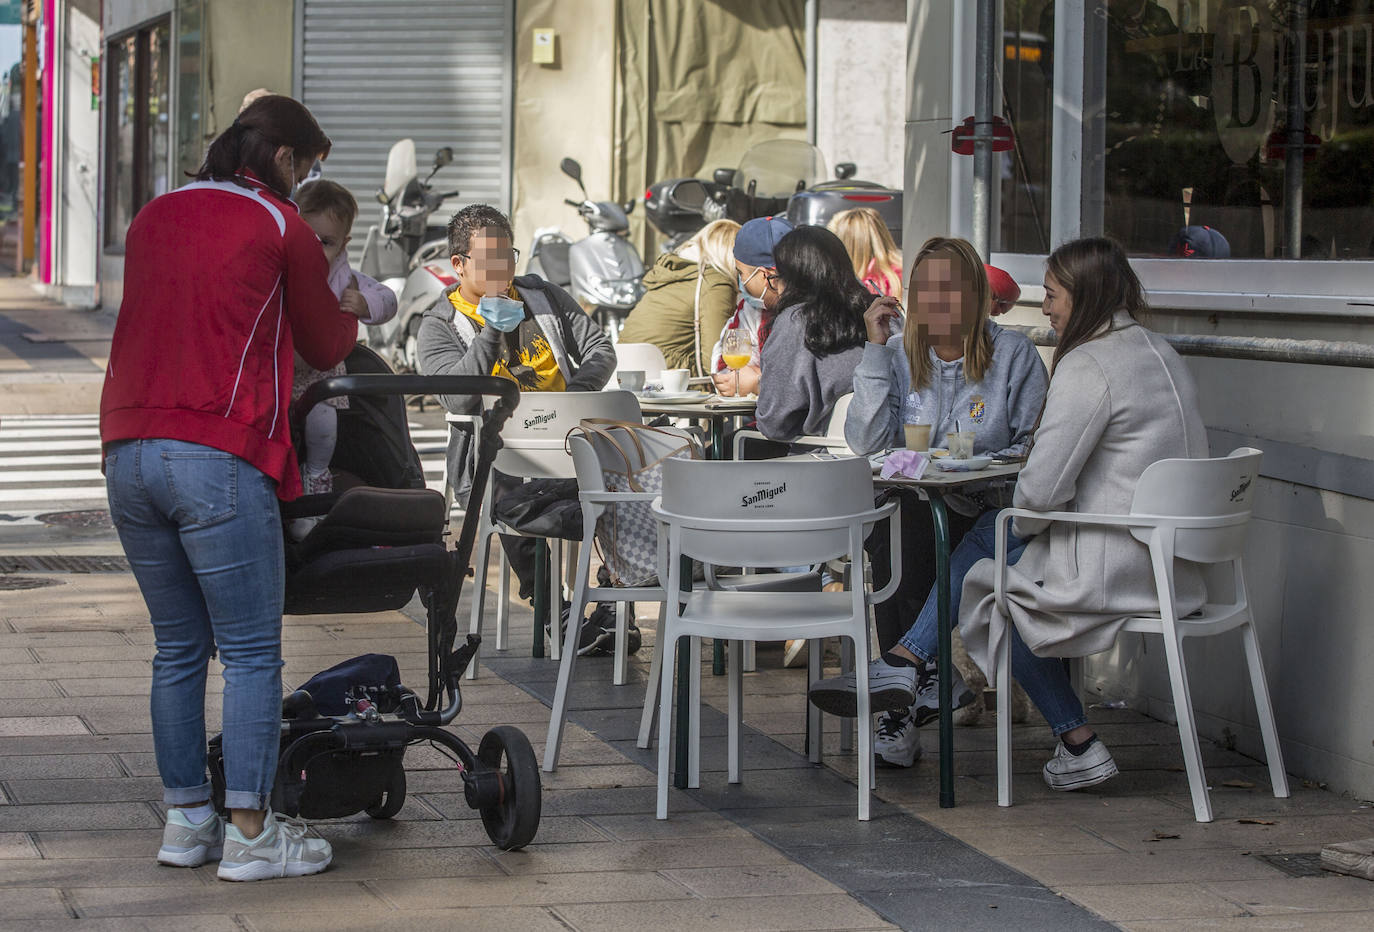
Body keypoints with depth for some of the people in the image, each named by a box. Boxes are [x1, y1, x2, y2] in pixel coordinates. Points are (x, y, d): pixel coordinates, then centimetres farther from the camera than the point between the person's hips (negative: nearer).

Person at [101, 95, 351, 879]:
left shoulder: (155, 217, 17)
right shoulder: (280, 226, 1)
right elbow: (327, 347, 11)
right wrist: (351, 317, 32)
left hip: (128, 453, 6)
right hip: (220, 460, -6)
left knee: (179, 648, 14)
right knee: (252, 652, -1)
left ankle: (186, 822, 18)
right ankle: (251, 834, -2)